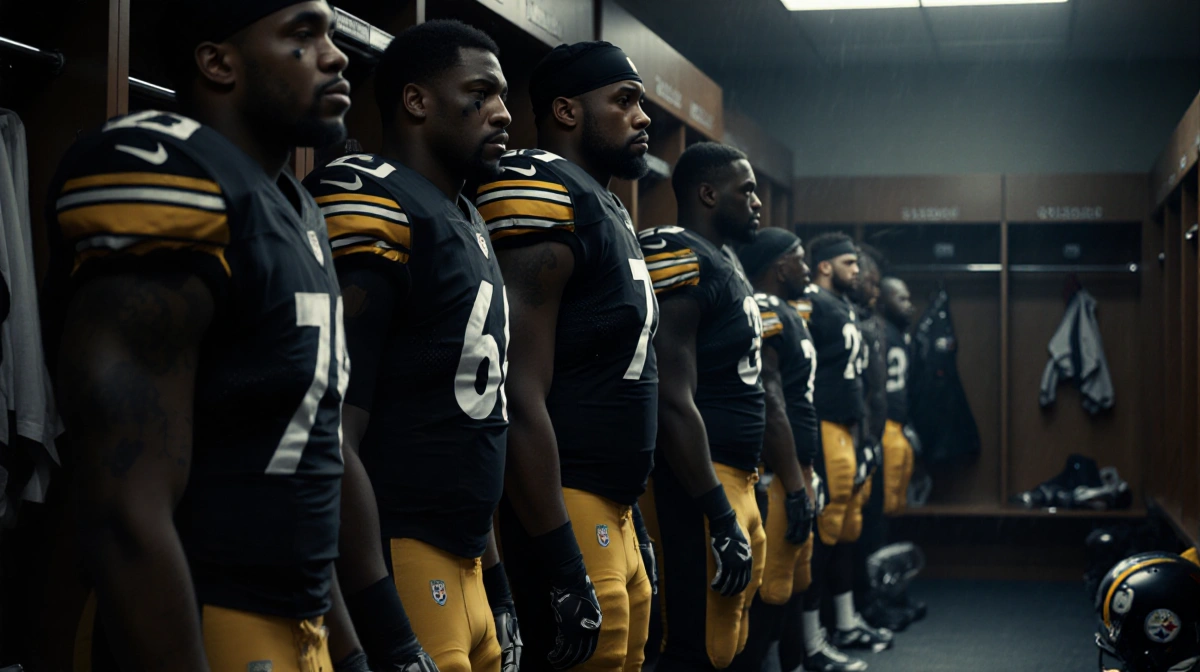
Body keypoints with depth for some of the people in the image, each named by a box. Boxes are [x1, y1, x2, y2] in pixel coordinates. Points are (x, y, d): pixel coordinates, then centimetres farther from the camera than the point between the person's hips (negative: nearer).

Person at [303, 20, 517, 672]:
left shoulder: (472, 225, 17)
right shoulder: (372, 205, -13)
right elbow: (335, 437, -20)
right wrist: (381, 616, -23)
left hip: (464, 567, 9)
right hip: (398, 566, -9)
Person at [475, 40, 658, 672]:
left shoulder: (608, 209, 18)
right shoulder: (543, 194, -14)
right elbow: (521, 396, -21)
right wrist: (563, 566, -23)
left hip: (614, 516, 10)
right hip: (563, 518, -10)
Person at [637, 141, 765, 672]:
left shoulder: (726, 262, 17)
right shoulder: (681, 259, -15)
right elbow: (674, 402, -22)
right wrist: (721, 517, -23)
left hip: (737, 478, 10)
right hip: (699, 484, -10)